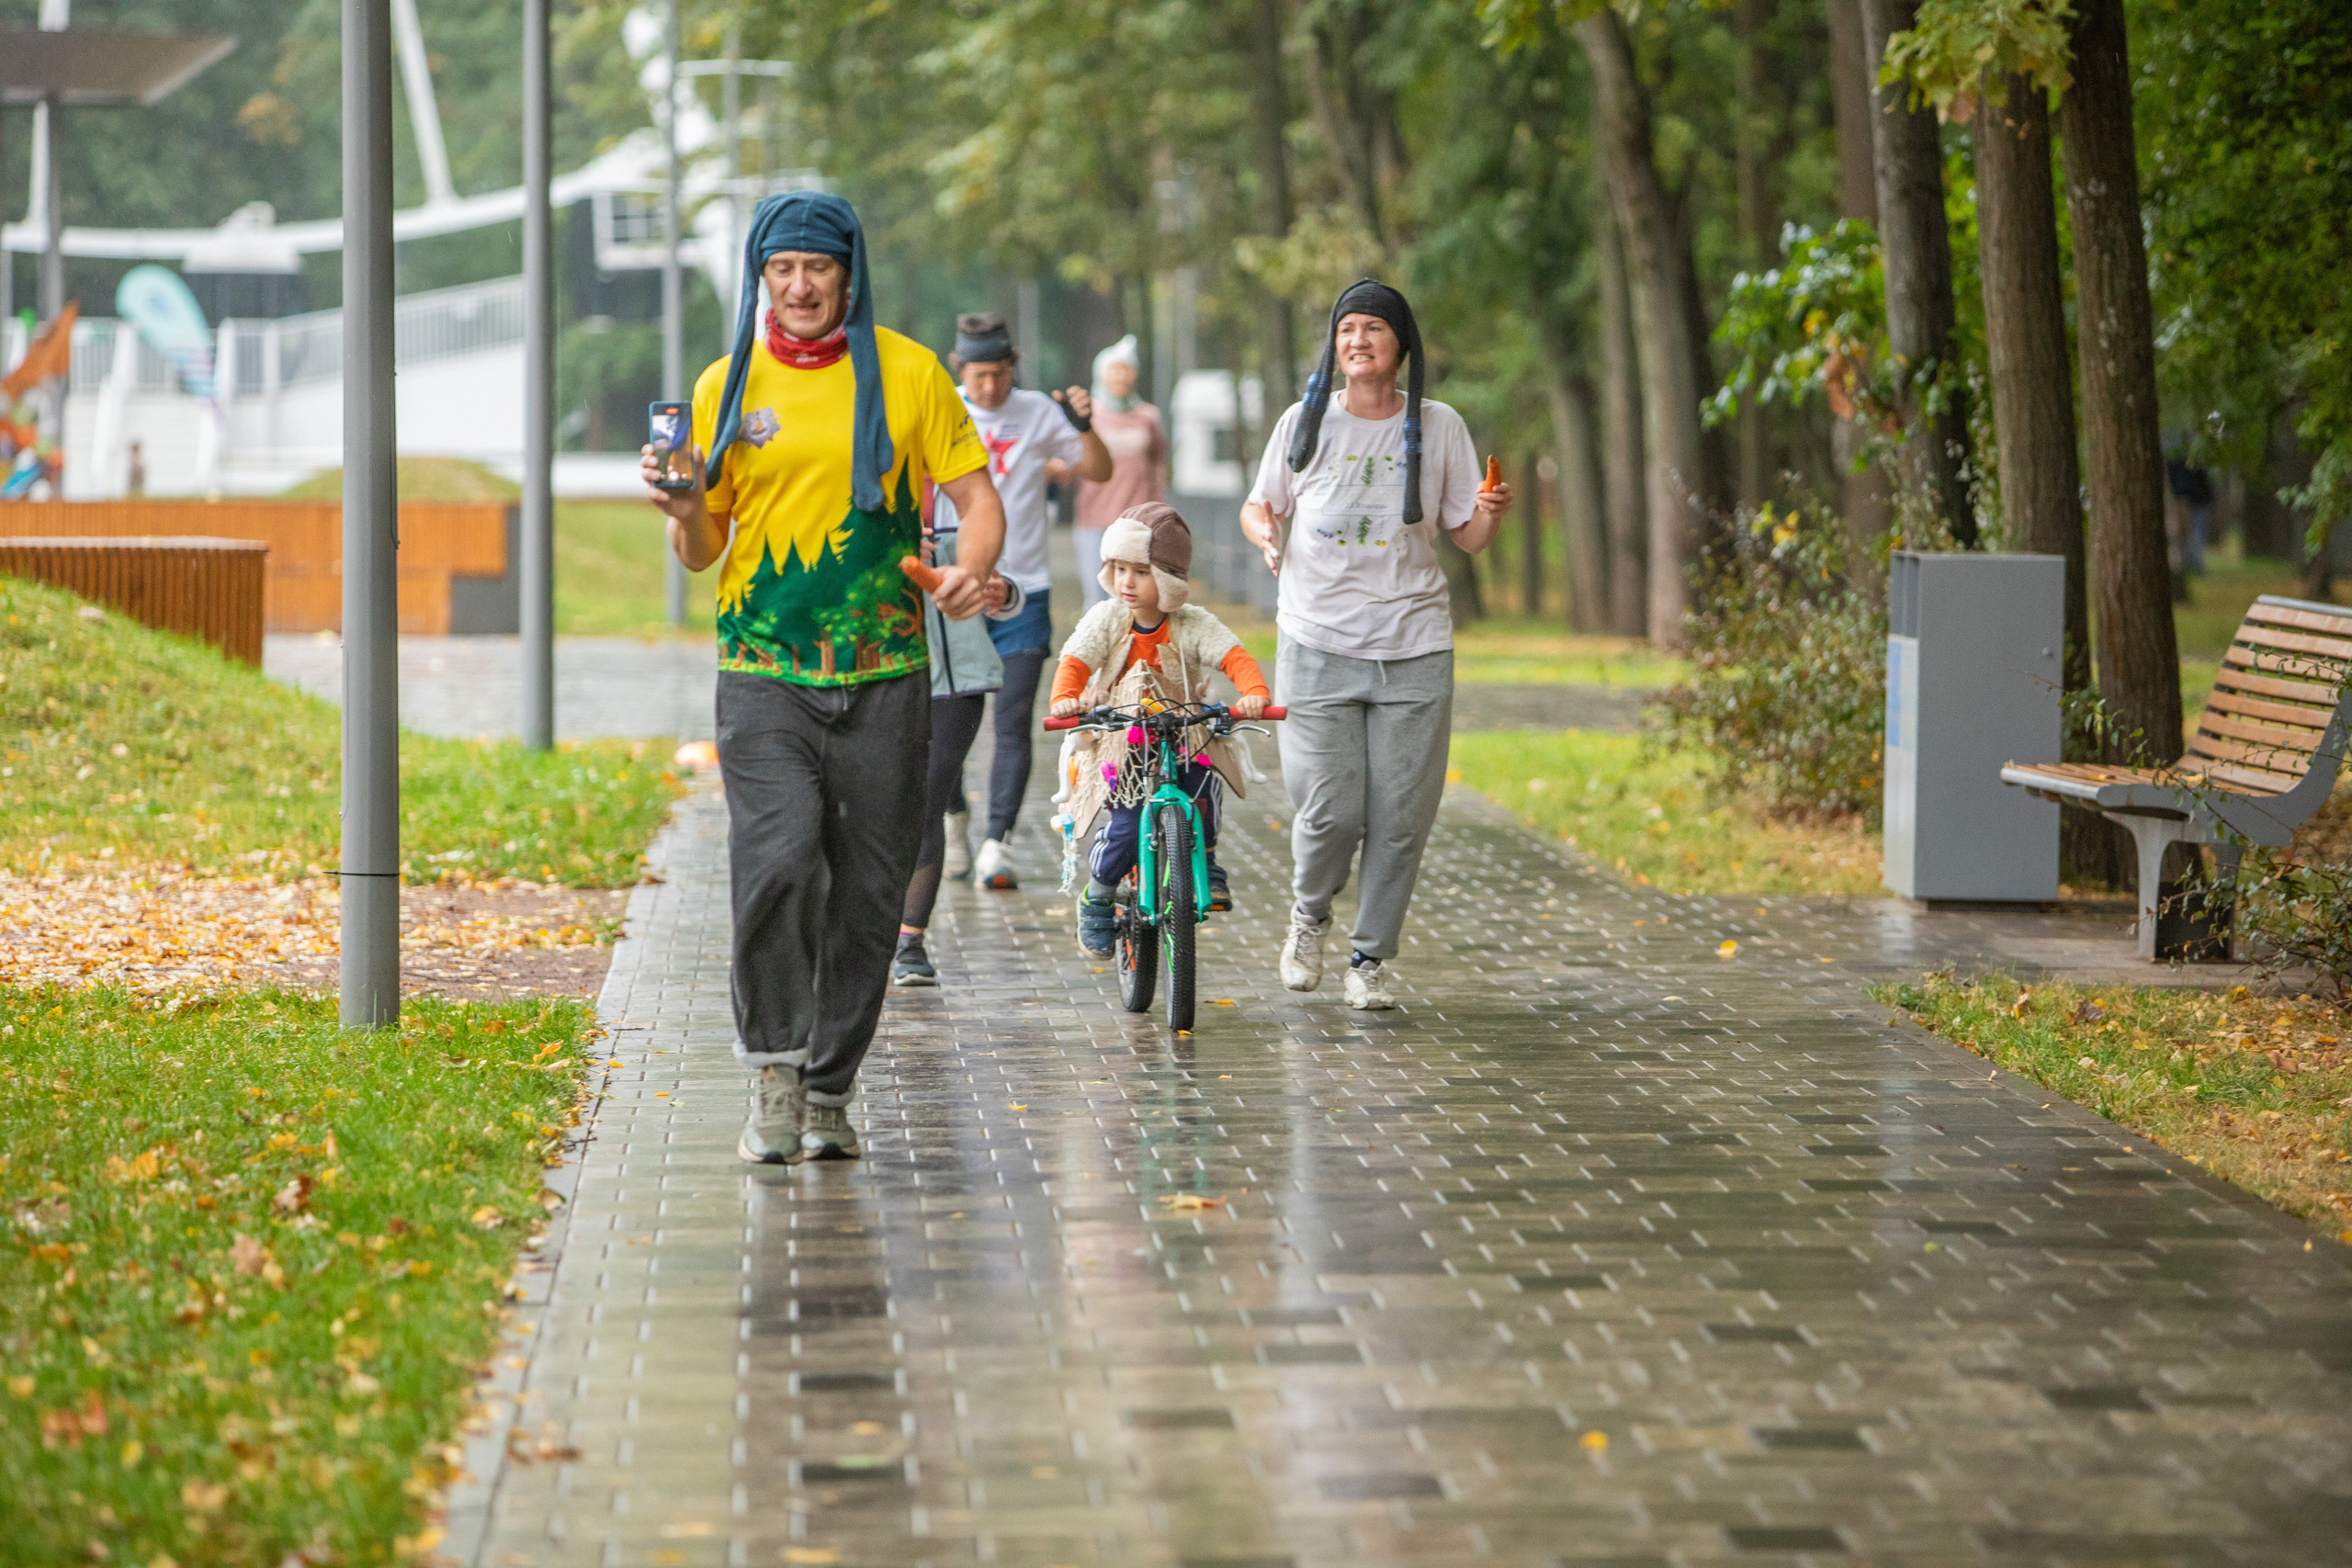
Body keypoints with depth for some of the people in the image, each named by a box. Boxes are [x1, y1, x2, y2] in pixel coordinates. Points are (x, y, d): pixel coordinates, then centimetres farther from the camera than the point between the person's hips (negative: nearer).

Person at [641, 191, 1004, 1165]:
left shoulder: (907, 373, 4)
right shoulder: (726, 386, 8)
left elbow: (979, 499, 4)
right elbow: (703, 553, 14)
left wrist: (969, 570, -17)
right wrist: (684, 514, -9)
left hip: (884, 679, 0)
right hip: (763, 675, 0)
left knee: (866, 893, 4)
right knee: (778, 857, -21)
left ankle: (829, 1093, 19)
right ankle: (773, 1073, -7)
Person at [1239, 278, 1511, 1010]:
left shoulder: (1438, 427, 4)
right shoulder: (1305, 421, 3)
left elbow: (1467, 536, 7)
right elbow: (1258, 505, 14)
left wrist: (1490, 516, -16)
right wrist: (1266, 533, -9)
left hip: (1414, 648, 1)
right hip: (1318, 645, -1)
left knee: (1400, 816, 0)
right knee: (1329, 811, -8)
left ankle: (1371, 958, 17)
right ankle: (1309, 916, 24)